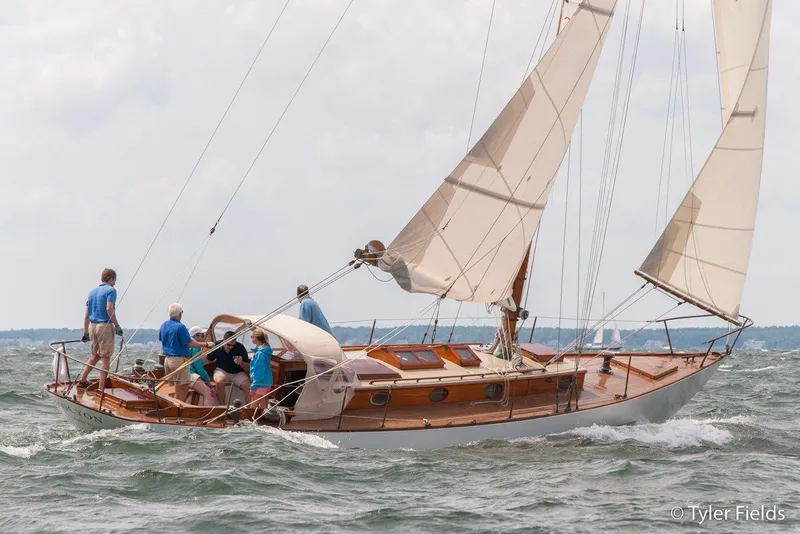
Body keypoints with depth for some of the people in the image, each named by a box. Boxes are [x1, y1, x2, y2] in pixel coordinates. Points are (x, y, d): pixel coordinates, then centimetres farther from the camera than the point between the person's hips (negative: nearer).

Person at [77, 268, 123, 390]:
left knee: (95, 355, 21)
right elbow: (109, 308, -19)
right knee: (105, 357, -1)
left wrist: (85, 333, 18)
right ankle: (101, 388, -2)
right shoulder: (110, 290, -5)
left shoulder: (92, 292, 16)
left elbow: (87, 314, 15)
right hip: (105, 325, -7)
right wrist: (117, 325, -14)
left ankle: (82, 380, 19)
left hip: (92, 326, 7)